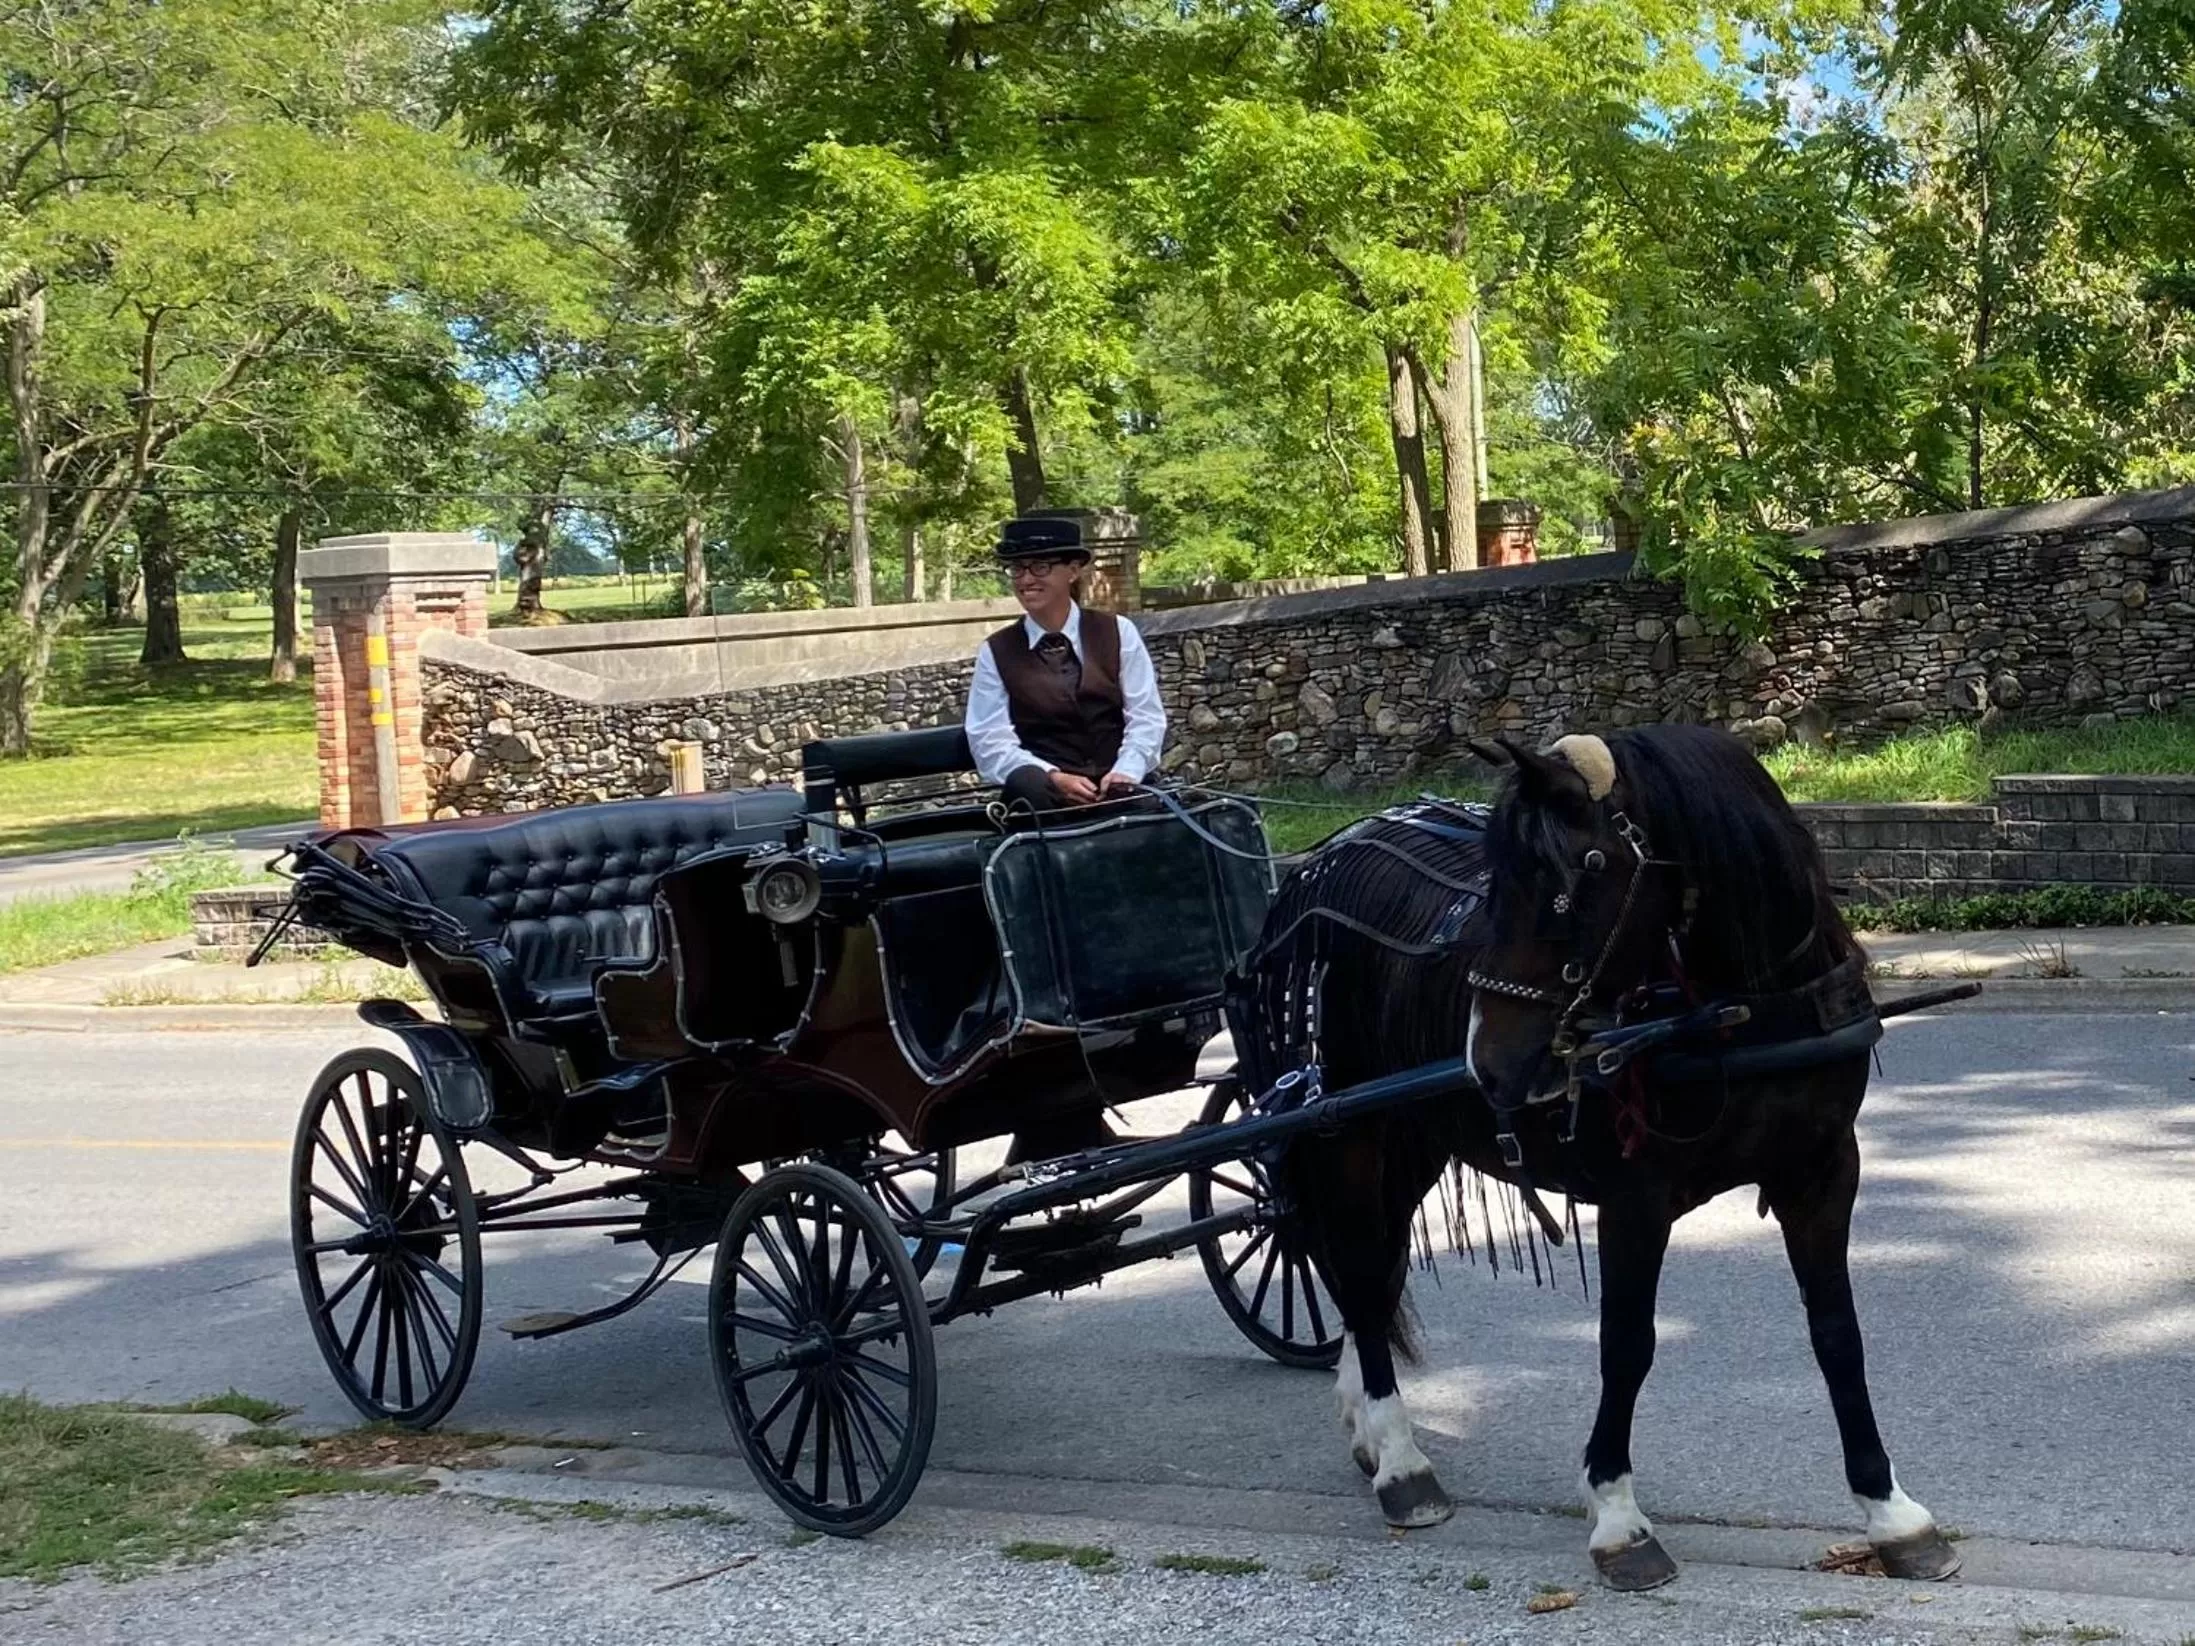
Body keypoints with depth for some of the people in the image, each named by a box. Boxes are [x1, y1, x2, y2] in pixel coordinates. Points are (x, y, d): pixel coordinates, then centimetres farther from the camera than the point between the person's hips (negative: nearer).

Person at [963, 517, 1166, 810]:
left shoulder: (1118, 632, 10)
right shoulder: (996, 652, 7)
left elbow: (1146, 717, 6)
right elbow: (991, 741, 0)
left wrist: (1125, 774, -14)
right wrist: (1054, 779, -16)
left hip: (1117, 786, -1)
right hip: (1044, 793, 1)